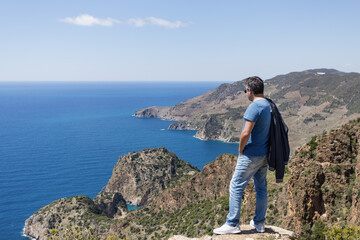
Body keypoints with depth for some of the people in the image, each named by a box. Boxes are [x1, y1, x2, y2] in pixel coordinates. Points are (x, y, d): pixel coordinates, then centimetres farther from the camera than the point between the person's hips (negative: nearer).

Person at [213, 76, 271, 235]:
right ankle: (259, 223, 25)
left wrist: (240, 150, -9)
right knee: (261, 188, 14)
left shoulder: (254, 106, -19)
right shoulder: (268, 105, 8)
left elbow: (246, 133, -25)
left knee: (236, 187, -1)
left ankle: (232, 224, 3)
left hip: (251, 155, -9)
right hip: (264, 155, 9)